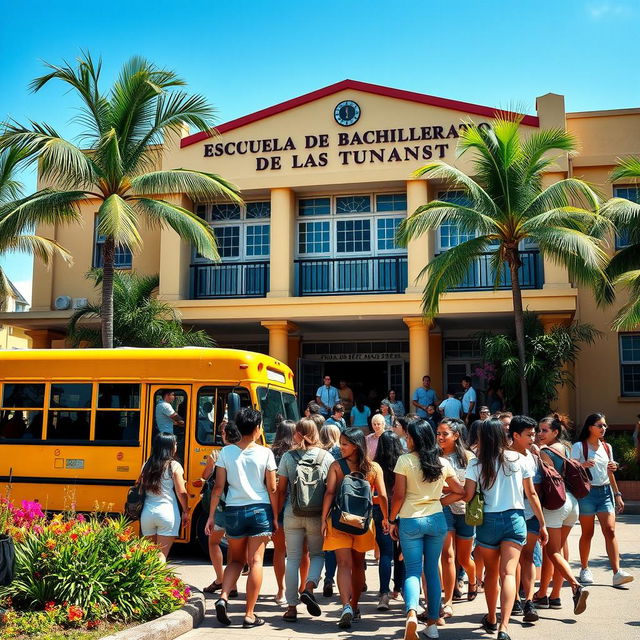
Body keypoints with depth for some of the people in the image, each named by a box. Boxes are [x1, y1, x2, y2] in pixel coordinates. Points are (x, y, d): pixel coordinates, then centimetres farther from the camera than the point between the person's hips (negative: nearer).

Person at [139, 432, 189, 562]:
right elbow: (181, 493, -6)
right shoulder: (174, 465, -5)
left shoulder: (147, 465, 8)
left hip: (147, 512, 5)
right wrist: (186, 512, 5)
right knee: (162, 554, -3)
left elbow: (141, 489, 10)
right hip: (167, 513, -4)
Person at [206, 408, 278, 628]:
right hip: (259, 510, -2)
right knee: (256, 561, 3)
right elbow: (272, 489, -3)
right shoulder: (265, 453, -5)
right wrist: (275, 517, 6)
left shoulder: (226, 452, -1)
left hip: (233, 511, 2)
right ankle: (249, 614, 3)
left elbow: (218, 487, -1)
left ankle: (223, 597, -3)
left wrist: (211, 515, 7)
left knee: (236, 560, 19)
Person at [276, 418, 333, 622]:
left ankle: (291, 608, 10)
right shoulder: (327, 457, -2)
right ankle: (309, 587, -7)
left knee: (293, 559, 8)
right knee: (317, 554, 18)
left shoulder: (288, 457, -2)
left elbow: (281, 489, 0)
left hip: (292, 513, 0)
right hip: (317, 514, 0)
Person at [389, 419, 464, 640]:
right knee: (432, 570, 14)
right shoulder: (442, 463, 4)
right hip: (436, 520, 3)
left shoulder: (405, 460, -10)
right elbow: (459, 492, 9)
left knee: (413, 570, 3)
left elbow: (398, 495, -9)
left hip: (410, 521, -3)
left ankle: (412, 612, -22)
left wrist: (393, 520, 2)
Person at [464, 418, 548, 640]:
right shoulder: (518, 459, 1)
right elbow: (532, 494, 5)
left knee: (491, 572, 17)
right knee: (508, 572, -6)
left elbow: (467, 496, -10)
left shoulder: (476, 464, -6)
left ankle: (491, 620, 33)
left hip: (488, 521, 0)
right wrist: (542, 524, 12)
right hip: (515, 519, 1)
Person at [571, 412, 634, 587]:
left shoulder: (607, 447, 14)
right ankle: (585, 569, 18)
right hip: (587, 492, -4)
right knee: (587, 533, 3)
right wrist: (582, 466, -26)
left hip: (605, 491, 4)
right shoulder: (579, 447, -3)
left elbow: (609, 474, 20)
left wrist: (617, 495, 16)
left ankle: (617, 572, -12)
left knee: (610, 531, -8)